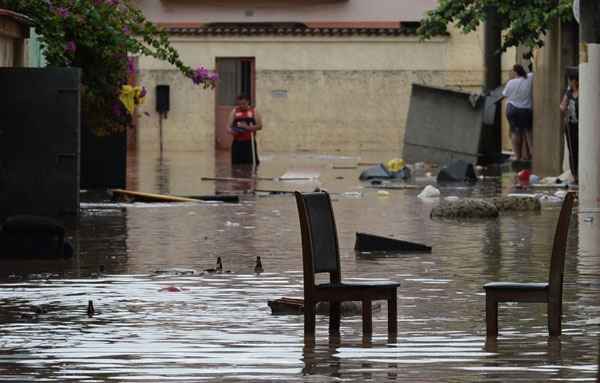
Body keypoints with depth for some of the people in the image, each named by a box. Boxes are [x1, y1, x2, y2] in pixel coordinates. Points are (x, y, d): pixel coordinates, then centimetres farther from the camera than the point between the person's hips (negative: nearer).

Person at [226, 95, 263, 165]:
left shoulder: (253, 111, 3)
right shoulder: (234, 112, 7)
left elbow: (259, 126, -4)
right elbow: (229, 126, 4)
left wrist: (248, 127, -18)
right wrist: (231, 131, -19)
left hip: (249, 142, -1)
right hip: (237, 143, 1)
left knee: (252, 164, -5)